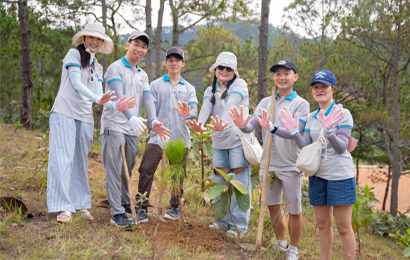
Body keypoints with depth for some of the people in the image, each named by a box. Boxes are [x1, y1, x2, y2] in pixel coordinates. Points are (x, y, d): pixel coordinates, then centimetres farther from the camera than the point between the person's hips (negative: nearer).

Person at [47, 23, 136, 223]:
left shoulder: (97, 67, 19)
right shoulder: (74, 54, 2)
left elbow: (98, 94, 9)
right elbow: (76, 83, -11)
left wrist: (114, 106, -11)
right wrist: (97, 99, -26)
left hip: (85, 118, 6)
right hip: (65, 113, -6)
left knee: (80, 161, 7)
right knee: (62, 159, -10)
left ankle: (80, 205, 12)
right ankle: (63, 208, -12)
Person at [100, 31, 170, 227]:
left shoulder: (143, 75, 19)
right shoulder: (116, 68, -3)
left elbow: (148, 99, 4)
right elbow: (118, 96, -19)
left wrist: (153, 121, -15)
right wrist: (131, 117, -35)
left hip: (133, 130, 6)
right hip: (114, 126, -6)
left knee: (127, 172, 13)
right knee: (114, 172, -6)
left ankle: (126, 206, 26)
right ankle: (117, 213, -5)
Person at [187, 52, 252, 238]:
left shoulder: (239, 85, -2)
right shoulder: (211, 90, 12)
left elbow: (231, 105, -22)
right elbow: (206, 108, -9)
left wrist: (222, 124, -41)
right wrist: (199, 125, -31)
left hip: (239, 140, -5)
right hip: (219, 142, 5)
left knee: (239, 183, -2)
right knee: (220, 182, 10)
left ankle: (239, 225, 7)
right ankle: (222, 221, 24)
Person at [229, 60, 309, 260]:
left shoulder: (301, 104, -7)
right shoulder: (265, 102, 7)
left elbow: (295, 133, -23)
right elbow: (251, 126, -6)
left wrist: (273, 128, -40)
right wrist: (242, 125, -30)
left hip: (290, 166, -4)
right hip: (267, 165, 4)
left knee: (294, 210, 5)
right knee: (273, 207, 17)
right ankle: (281, 243, 37)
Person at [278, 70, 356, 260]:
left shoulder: (343, 114, -8)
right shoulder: (311, 117, 9)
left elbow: (341, 148, -16)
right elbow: (306, 147, 2)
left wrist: (329, 131, -32)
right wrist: (293, 132, -13)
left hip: (340, 176, -5)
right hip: (318, 175, 6)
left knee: (343, 227, 1)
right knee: (323, 224, 14)